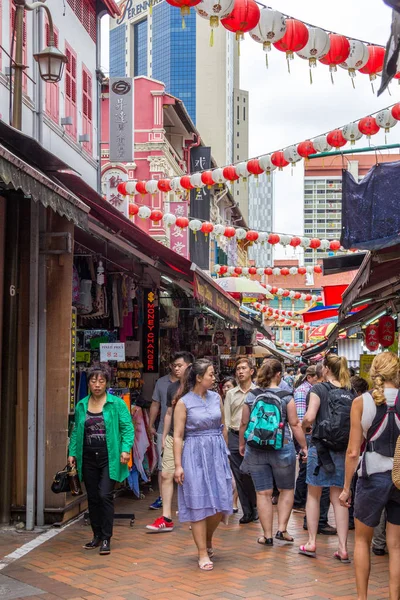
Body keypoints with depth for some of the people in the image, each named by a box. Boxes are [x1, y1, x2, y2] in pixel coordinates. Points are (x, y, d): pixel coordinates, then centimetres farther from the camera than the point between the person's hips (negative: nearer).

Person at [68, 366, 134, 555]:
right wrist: (72, 452, 7)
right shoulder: (81, 406, 10)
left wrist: (125, 449, -16)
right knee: (93, 498, 10)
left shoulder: (117, 404, -2)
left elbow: (127, 428, -4)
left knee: (105, 495, -11)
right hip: (88, 459, 4)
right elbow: (76, 431, 15)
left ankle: (106, 539, -2)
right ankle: (97, 535, 23)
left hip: (109, 458, -4)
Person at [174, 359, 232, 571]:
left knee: (220, 504, 5)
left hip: (217, 454, 4)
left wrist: (225, 453, 16)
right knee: (199, 505, 0)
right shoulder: (184, 402, -6)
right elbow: (178, 435, -7)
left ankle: (208, 539, 32)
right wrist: (178, 465, -11)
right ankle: (203, 553, 9)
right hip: (195, 456, -4)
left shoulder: (216, 397, 7)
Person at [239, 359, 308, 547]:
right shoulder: (286, 397, -8)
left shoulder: (251, 396, -1)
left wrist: (242, 444, 19)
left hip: (256, 450, 2)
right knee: (286, 489, 16)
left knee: (263, 493, 7)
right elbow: (295, 425, -7)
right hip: (282, 447, -2)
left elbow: (244, 423, 5)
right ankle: (282, 529, 8)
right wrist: (304, 447, 3)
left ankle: (267, 535, 11)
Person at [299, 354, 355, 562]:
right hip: (343, 450, 3)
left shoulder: (319, 389, -7)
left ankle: (311, 542, 14)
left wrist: (303, 426, 3)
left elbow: (309, 416, -17)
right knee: (338, 498, 9)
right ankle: (343, 548, 6)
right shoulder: (351, 393, 4)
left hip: (320, 445, -3)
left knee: (314, 494, 11)